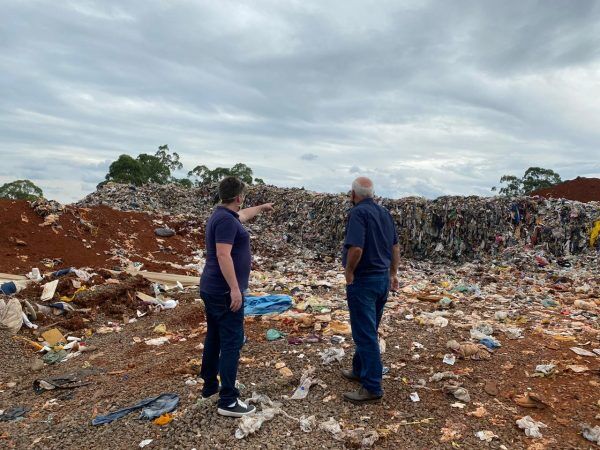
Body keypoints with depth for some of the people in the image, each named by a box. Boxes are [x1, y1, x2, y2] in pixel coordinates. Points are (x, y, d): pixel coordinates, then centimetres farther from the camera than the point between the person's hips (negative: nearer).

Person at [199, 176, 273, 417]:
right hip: (224, 292, -11)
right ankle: (228, 401, 0)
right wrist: (234, 289, -26)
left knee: (214, 338, 18)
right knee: (231, 342, -6)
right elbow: (223, 255, -26)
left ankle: (209, 385, 31)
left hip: (211, 289, 11)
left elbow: (242, 215, 35)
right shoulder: (226, 220, -18)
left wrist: (262, 207, 50)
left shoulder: (222, 215, 13)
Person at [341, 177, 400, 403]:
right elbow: (395, 246, 14)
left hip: (363, 280, -9)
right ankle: (360, 370, 35)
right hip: (383, 278, 9)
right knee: (368, 330, 20)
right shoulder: (384, 212, 8)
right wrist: (393, 273, 21)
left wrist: (349, 272, -13)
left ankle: (372, 387, 7)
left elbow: (356, 249, -29)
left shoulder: (358, 213, -17)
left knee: (365, 334, -1)